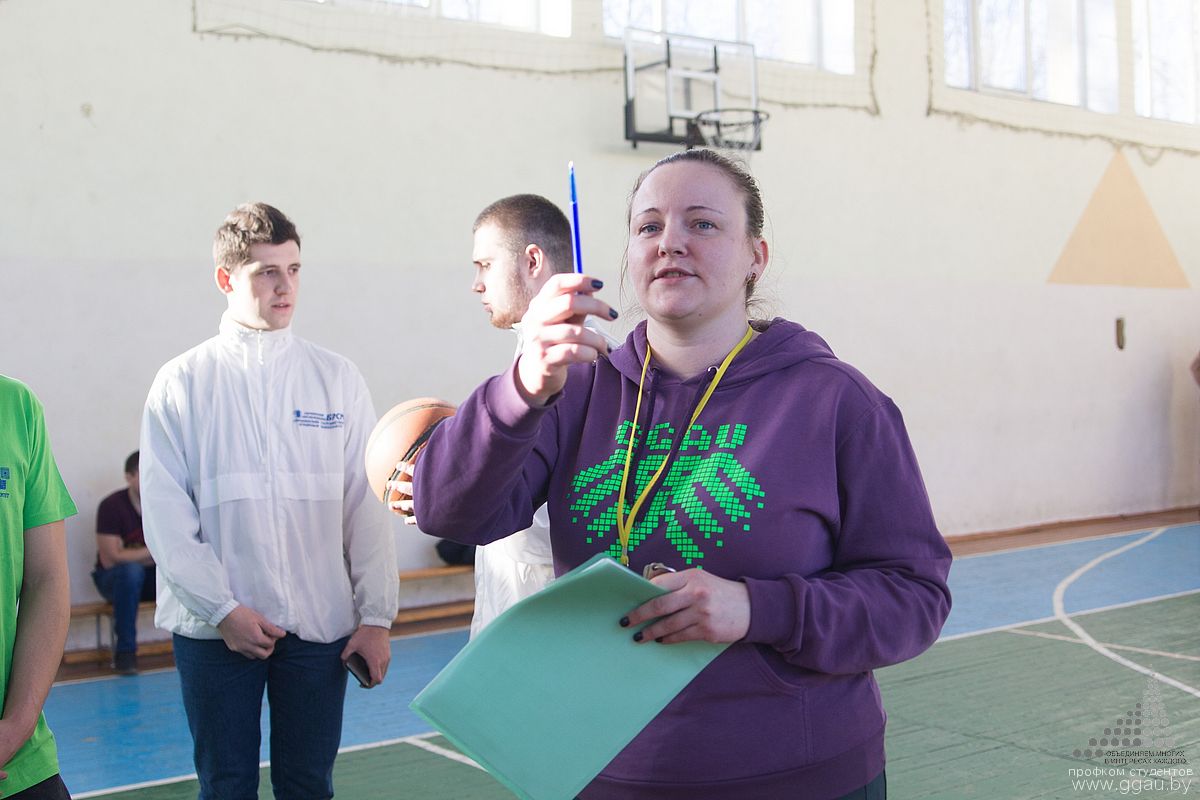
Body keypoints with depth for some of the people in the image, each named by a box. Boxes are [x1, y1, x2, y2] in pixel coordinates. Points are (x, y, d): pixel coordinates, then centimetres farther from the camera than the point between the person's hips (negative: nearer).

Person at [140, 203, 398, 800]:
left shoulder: (336, 378, 4)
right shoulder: (183, 382, 0)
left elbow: (367, 506, 3)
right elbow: (165, 516, -3)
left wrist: (376, 617, -1)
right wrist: (223, 609, -10)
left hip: (320, 625, 1)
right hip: (213, 629, -1)